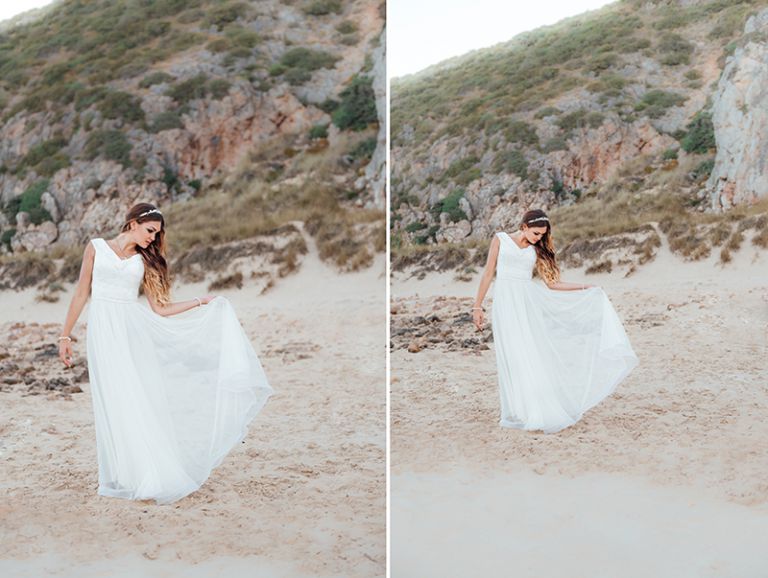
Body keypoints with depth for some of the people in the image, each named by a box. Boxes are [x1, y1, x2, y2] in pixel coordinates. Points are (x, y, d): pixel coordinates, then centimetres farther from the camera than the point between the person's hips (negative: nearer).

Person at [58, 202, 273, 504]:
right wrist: (65, 335, 7)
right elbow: (81, 293, 9)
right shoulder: (96, 247, 8)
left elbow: (159, 309, 11)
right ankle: (125, 477, 1)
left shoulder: (144, 262, 14)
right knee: (114, 403, -4)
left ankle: (151, 477, 1)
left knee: (142, 399, -3)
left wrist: (199, 302, 8)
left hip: (133, 332, 2)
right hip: (102, 330, -2)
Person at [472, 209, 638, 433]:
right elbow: (488, 274, 5)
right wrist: (477, 306, 2)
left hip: (529, 302, 3)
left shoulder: (536, 251, 14)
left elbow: (551, 283, 15)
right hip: (506, 303, -3)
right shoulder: (500, 239, 5)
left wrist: (585, 287, 11)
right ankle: (519, 412, 0)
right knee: (514, 358, -5)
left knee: (536, 355, -2)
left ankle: (544, 411, 3)